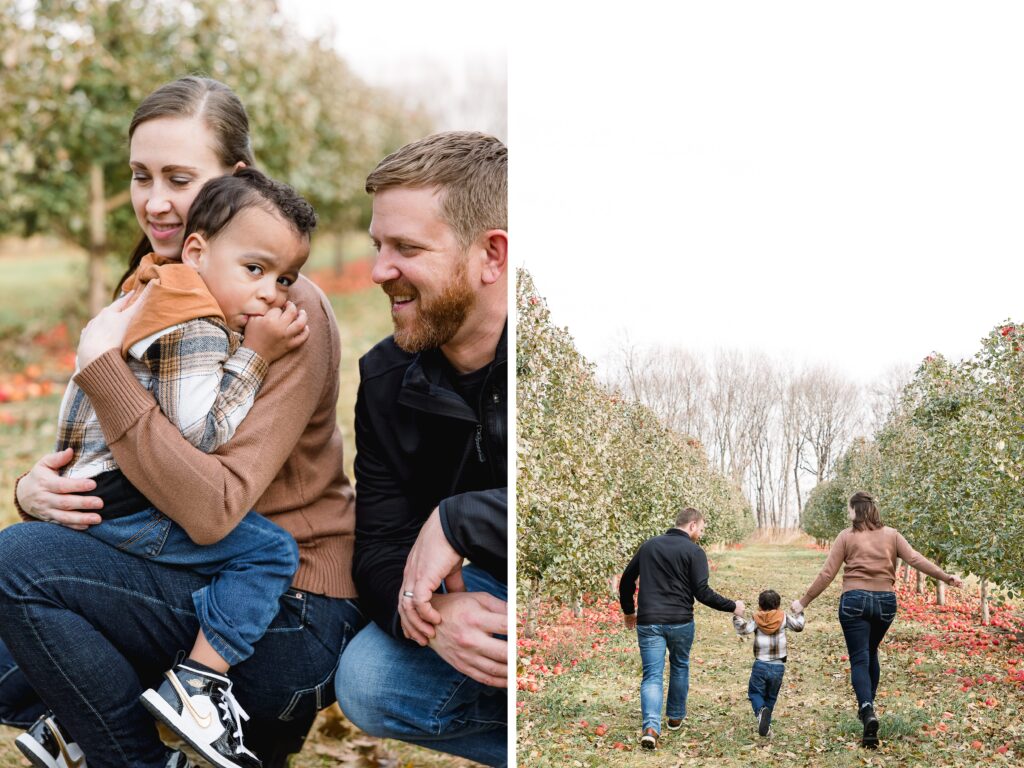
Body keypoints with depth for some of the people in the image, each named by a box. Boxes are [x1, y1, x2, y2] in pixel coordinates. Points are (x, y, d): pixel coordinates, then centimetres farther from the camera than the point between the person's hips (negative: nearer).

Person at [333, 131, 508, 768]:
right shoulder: (388, 380, -2)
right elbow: (380, 548, -2)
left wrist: (458, 520, -33)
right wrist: (433, 614, -28)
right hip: (492, 597, 6)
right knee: (367, 684, -15)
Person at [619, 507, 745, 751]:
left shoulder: (648, 545, 10)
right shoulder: (694, 552, -5)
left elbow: (626, 581, 14)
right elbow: (702, 593, -12)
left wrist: (629, 611, 28)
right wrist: (733, 607, 0)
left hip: (648, 622, 2)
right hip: (680, 622, -2)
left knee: (652, 676, 1)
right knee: (679, 667, 23)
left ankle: (650, 727, -18)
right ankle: (675, 717, 36)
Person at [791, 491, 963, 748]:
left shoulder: (847, 536, -1)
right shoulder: (891, 535, 7)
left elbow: (826, 574, -4)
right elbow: (916, 559, -2)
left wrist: (804, 602, 2)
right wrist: (947, 577, 5)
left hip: (854, 601, -4)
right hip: (885, 602, 4)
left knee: (859, 659, -3)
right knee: (871, 654, 24)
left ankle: (868, 711, -25)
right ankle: (868, 707, 32)